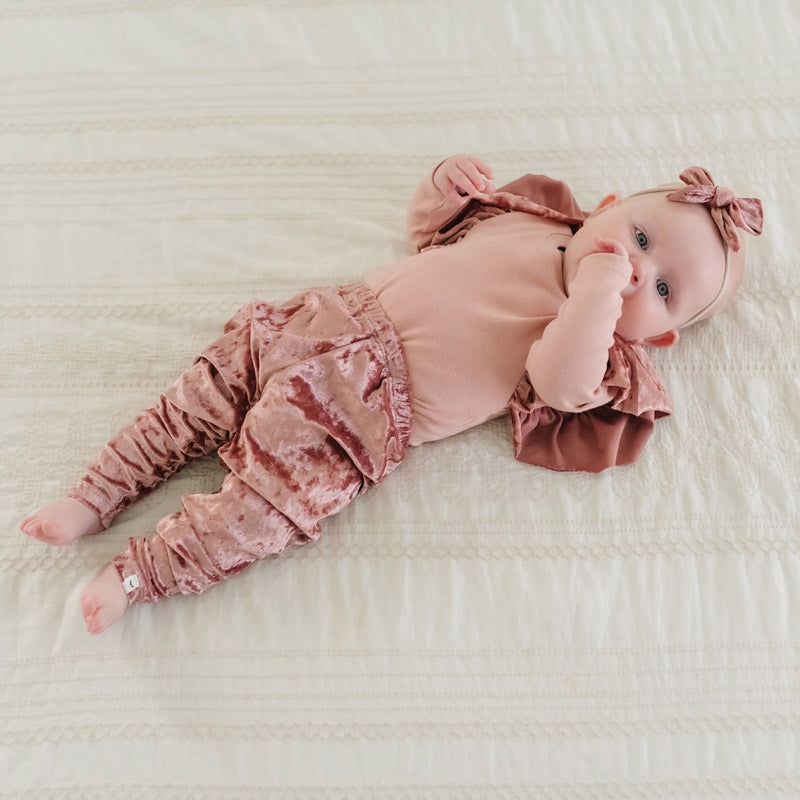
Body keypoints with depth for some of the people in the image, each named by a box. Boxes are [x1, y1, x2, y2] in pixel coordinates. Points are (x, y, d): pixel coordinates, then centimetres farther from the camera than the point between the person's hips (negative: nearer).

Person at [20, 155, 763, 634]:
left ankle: (138, 571, -2)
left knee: (268, 504, -19)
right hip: (337, 317, 5)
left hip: (372, 398, -5)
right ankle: (94, 498, 19)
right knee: (194, 405, 3)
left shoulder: (597, 344, -1)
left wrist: (600, 284, -26)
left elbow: (560, 383, -25)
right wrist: (447, 182, 7)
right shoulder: (522, 218, 14)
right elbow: (426, 223, 27)